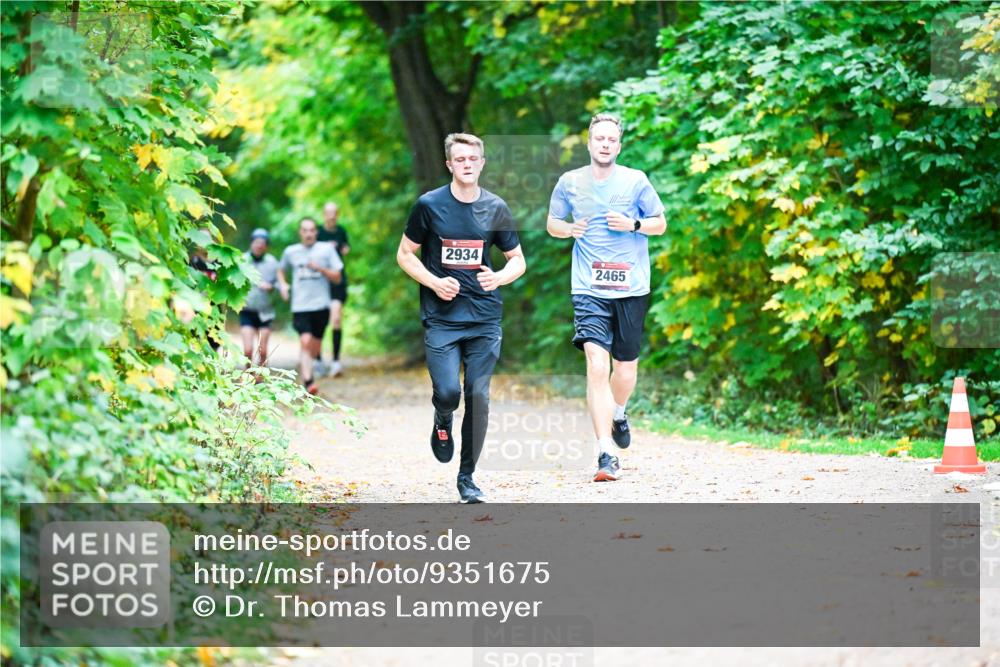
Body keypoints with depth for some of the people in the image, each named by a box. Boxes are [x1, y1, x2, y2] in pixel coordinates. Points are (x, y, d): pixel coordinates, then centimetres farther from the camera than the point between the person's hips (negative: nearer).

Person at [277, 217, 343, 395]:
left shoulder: (326, 249, 5)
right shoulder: (291, 252, 8)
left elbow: (337, 277, 4)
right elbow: (281, 270, 26)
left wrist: (320, 268, -12)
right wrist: (283, 284, 6)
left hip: (321, 305, 1)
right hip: (300, 306, -1)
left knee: (314, 347, 8)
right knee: (305, 341, -19)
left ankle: (302, 372, 34)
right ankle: (308, 382, -26)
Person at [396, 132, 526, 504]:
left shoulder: (496, 209, 5)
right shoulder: (429, 205, -2)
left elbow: (518, 260, 13)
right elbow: (404, 255, 5)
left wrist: (499, 278, -9)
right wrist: (433, 282, -11)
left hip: (485, 319, 2)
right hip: (441, 318, -2)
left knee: (478, 397, -1)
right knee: (448, 392, -16)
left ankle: (467, 477, 12)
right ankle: (442, 423, 22)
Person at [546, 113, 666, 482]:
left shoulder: (635, 180, 2)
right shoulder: (569, 182, 5)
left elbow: (660, 223, 9)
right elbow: (552, 223, 16)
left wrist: (633, 225, -11)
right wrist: (570, 229, -6)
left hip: (631, 288, 1)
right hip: (589, 289, -1)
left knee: (625, 369, 11)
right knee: (597, 366, -17)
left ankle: (618, 412, 47)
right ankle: (607, 455, -18)